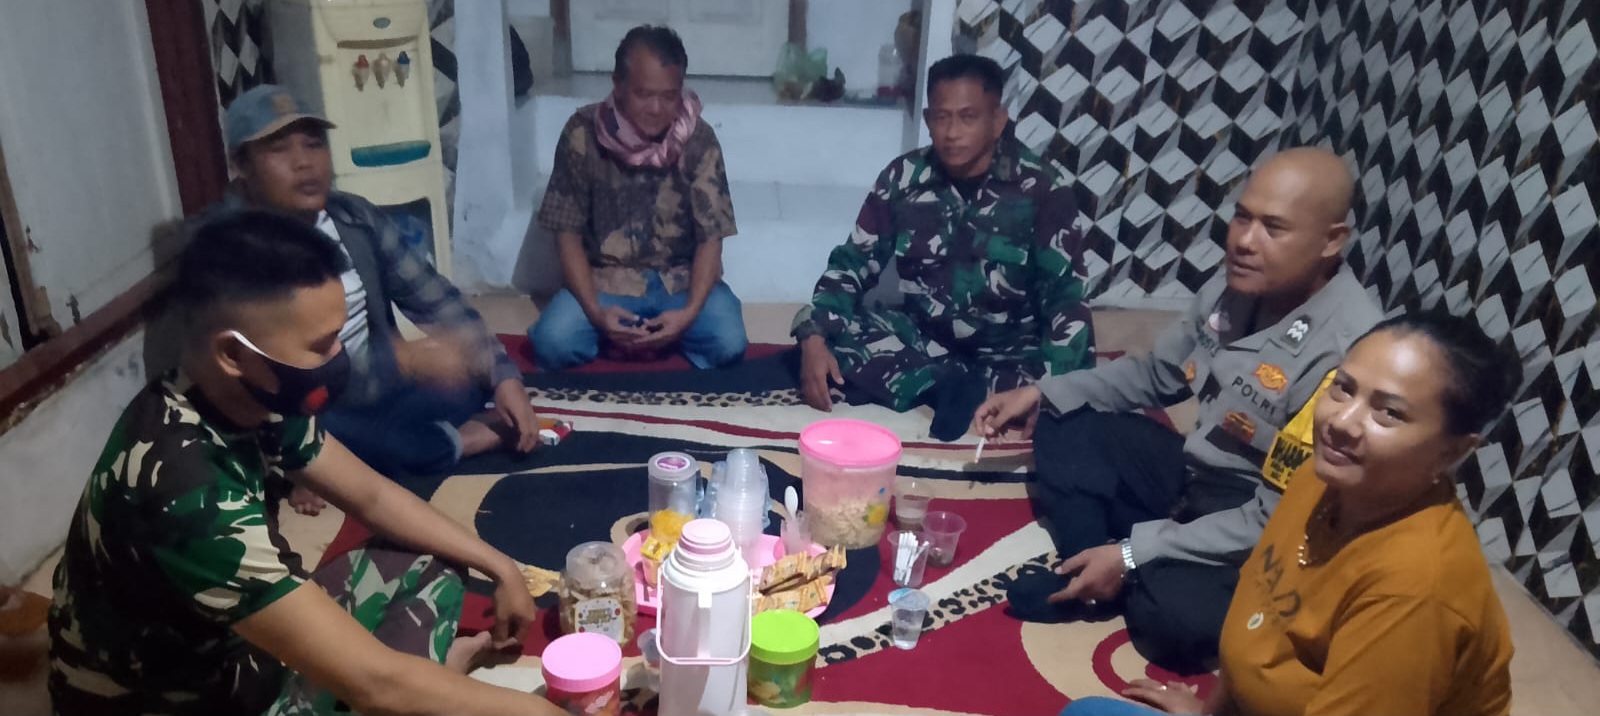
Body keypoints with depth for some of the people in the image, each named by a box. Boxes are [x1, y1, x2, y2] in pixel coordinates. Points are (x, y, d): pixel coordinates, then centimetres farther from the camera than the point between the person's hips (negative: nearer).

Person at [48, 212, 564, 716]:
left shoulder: (254, 399, -11)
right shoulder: (187, 493, -35)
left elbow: (372, 496, 7)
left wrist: (500, 567, 4)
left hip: (238, 650, 8)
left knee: (429, 572, 6)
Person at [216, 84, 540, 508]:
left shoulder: (356, 218, -1)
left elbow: (436, 298, 1)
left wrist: (505, 376, -13)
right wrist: (404, 359, -40)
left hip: (372, 391, 6)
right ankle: (468, 438, -13)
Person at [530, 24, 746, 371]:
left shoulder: (698, 139, -11)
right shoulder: (582, 133, -12)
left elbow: (711, 237, -10)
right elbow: (568, 233, -7)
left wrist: (690, 312, -26)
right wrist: (594, 310, -22)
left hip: (680, 278, 1)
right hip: (607, 278, 0)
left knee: (728, 345, -25)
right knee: (553, 344, -26)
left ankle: (637, 332, 2)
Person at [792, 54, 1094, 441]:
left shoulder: (1043, 189, -11)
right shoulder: (903, 177, -4)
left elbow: (1064, 296, -14)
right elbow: (851, 264, -2)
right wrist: (814, 341, -20)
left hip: (1006, 351, -2)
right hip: (921, 339, 3)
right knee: (830, 336, -24)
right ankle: (957, 389, -24)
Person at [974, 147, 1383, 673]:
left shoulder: (1348, 352, -31)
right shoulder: (1233, 289, -6)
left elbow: (1280, 519, -27)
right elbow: (1155, 374, 11)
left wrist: (1132, 554, -26)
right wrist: (1043, 393, -1)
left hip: (1261, 543, -8)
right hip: (1193, 478, 8)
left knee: (1174, 613, -35)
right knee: (1062, 432, 0)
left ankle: (1130, 584, -1)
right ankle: (1095, 581, -11)